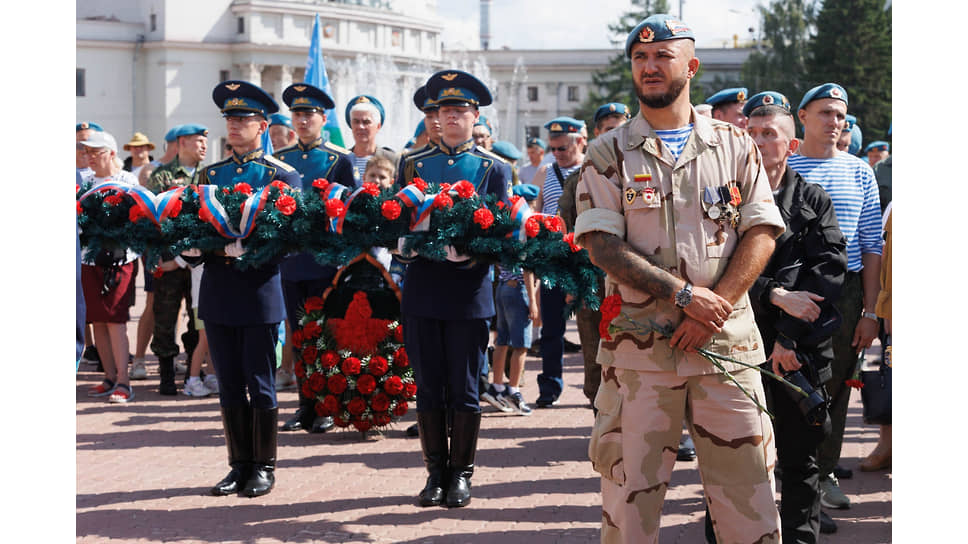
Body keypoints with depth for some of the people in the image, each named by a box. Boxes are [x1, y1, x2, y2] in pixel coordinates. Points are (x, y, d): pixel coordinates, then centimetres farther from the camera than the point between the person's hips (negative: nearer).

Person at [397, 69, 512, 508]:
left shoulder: (494, 169, 6)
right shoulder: (413, 164, 12)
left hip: (469, 293, -2)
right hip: (422, 289, 2)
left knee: (464, 389, 2)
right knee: (428, 388, 6)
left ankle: (461, 473, 14)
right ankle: (436, 472, 17)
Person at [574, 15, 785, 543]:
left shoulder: (734, 145, 10)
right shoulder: (608, 153, 5)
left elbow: (761, 235, 3)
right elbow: (603, 246, -5)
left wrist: (714, 308, -10)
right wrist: (686, 295, -15)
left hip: (726, 342, 1)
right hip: (638, 345, -1)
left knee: (747, 482, 2)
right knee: (629, 487, 3)